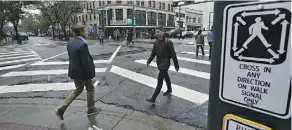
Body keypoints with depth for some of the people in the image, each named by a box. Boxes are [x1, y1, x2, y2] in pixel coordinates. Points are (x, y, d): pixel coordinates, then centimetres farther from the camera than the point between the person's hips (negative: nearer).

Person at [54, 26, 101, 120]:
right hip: (82, 72, -8)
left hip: (74, 71, 8)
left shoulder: (70, 44, 4)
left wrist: (72, 70, 20)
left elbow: (71, 58, 11)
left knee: (78, 89, 22)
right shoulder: (82, 44, -23)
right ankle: (91, 109, 30)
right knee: (90, 89, 13)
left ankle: (61, 109, 17)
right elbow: (85, 61, -23)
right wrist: (90, 73, -16)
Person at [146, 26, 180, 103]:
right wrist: (149, 61, -3)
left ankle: (153, 98, -5)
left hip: (165, 64, -7)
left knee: (160, 81, -8)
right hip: (159, 63, 7)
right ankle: (169, 90, 47)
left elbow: (173, 54, -13)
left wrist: (176, 65, -11)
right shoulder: (156, 43, 5)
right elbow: (153, 53, 10)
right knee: (166, 77, 25)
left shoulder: (168, 42, -15)